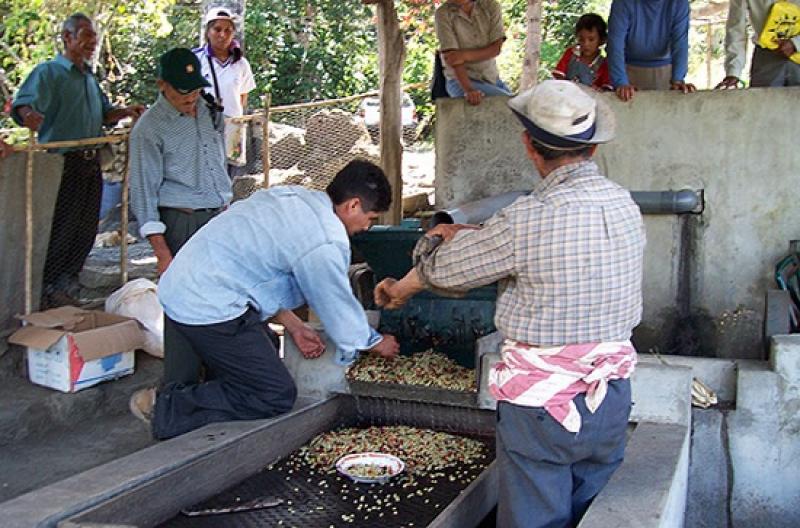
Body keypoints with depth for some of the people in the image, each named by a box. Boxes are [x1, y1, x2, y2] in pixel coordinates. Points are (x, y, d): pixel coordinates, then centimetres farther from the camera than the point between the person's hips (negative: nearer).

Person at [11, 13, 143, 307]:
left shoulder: (89, 77, 18)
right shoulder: (48, 72, -8)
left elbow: (103, 113, 23)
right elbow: (22, 104, -22)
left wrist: (126, 112, 3)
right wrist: (29, 115, -46)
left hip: (90, 164, 8)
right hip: (63, 164, -8)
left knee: (85, 230, 12)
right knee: (60, 231, -5)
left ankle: (63, 286, 26)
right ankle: (47, 292, 8)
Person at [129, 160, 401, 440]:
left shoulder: (292, 196, 10)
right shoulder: (326, 243, -17)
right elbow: (339, 308, -5)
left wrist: (293, 325, 16)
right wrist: (376, 343, 14)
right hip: (208, 309, -10)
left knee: (266, 350, 25)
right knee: (277, 396, -3)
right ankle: (170, 408, -6)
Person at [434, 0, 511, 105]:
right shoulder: (443, 13, -10)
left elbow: (496, 48, -9)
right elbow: (451, 56, -18)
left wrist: (464, 55, -25)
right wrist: (468, 90, -31)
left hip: (491, 78, 4)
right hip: (460, 80, -4)